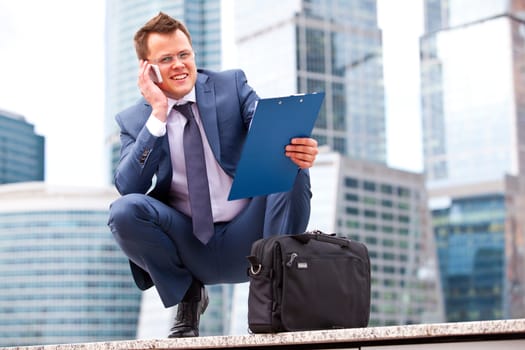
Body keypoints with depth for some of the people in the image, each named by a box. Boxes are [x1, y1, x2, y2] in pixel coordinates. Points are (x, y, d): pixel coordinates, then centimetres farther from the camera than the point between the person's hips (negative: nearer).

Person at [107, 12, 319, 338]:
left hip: (246, 238, 0)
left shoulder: (232, 84, 3)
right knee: (123, 210, -27)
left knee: (290, 166, -25)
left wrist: (299, 149, -38)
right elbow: (128, 188, -12)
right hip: (189, 247, 0)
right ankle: (188, 293, -1)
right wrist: (159, 113, -16)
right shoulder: (134, 120, 3)